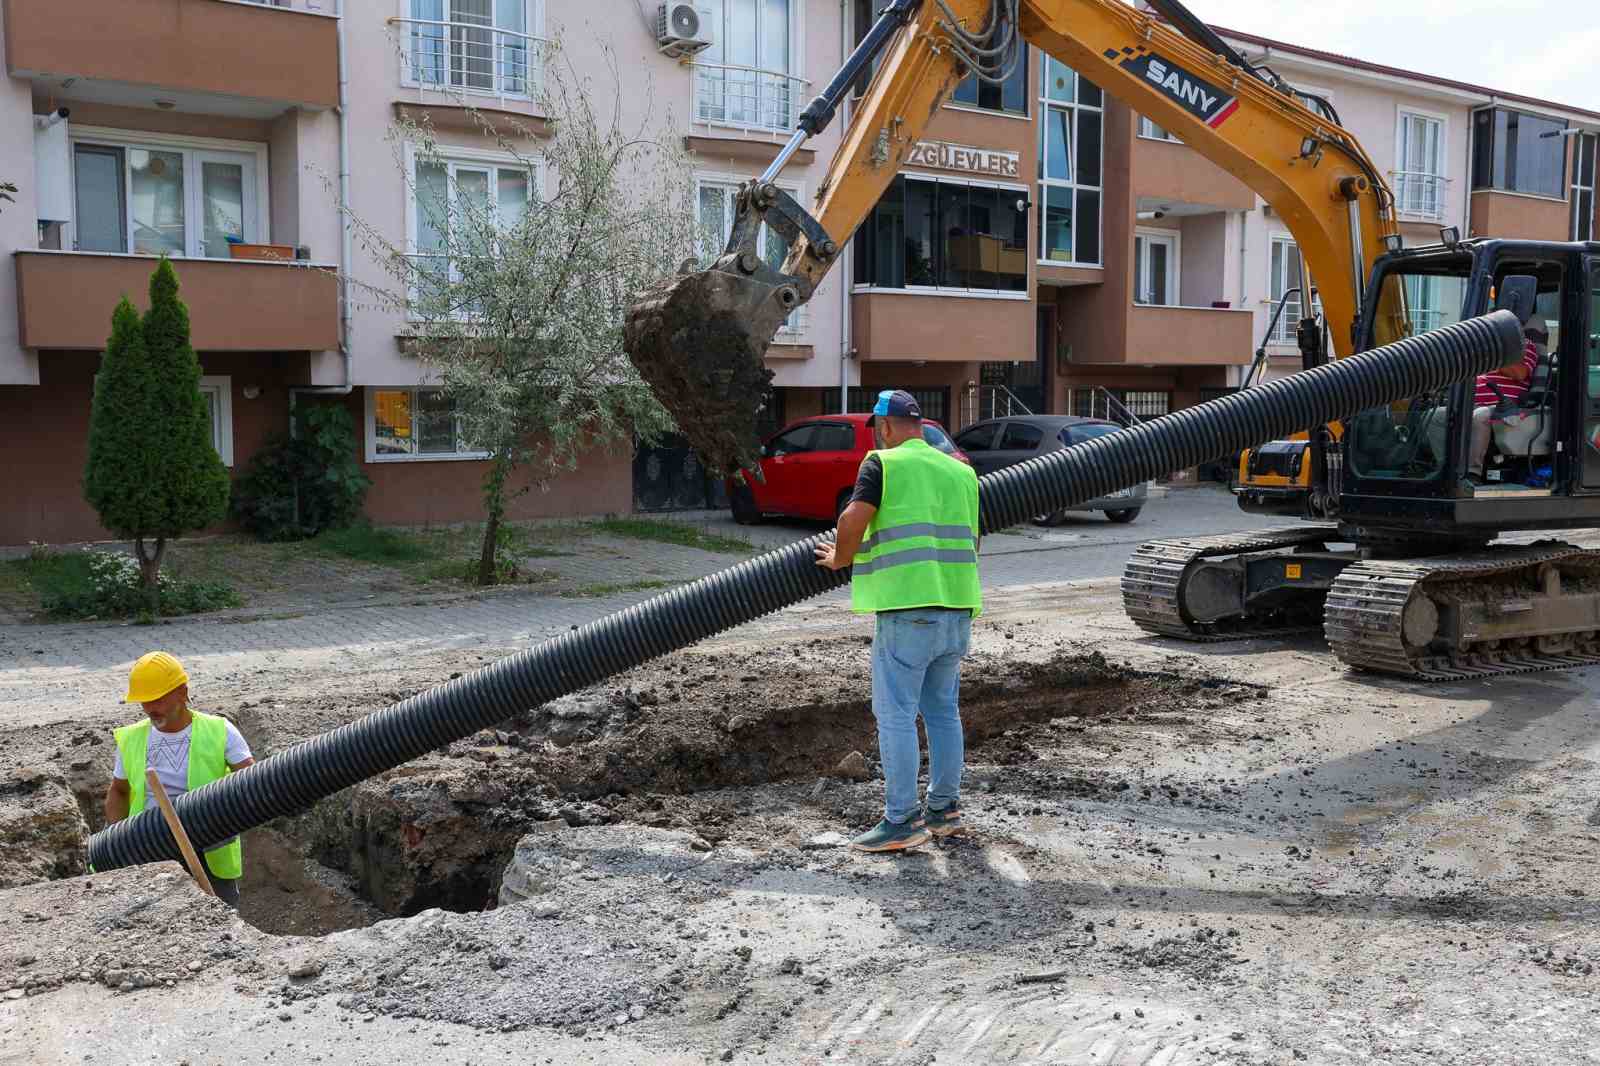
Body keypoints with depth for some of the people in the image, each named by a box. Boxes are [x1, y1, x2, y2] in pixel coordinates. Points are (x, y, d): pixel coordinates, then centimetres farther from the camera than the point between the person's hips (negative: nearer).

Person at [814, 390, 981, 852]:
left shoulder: (883, 464, -4)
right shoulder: (960, 471, 15)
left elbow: (854, 518, -17)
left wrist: (840, 559, 1)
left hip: (908, 608, -7)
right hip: (958, 606, 7)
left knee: (896, 714, -1)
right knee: (943, 711, 16)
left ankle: (902, 820, 1)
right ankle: (945, 809, 24)